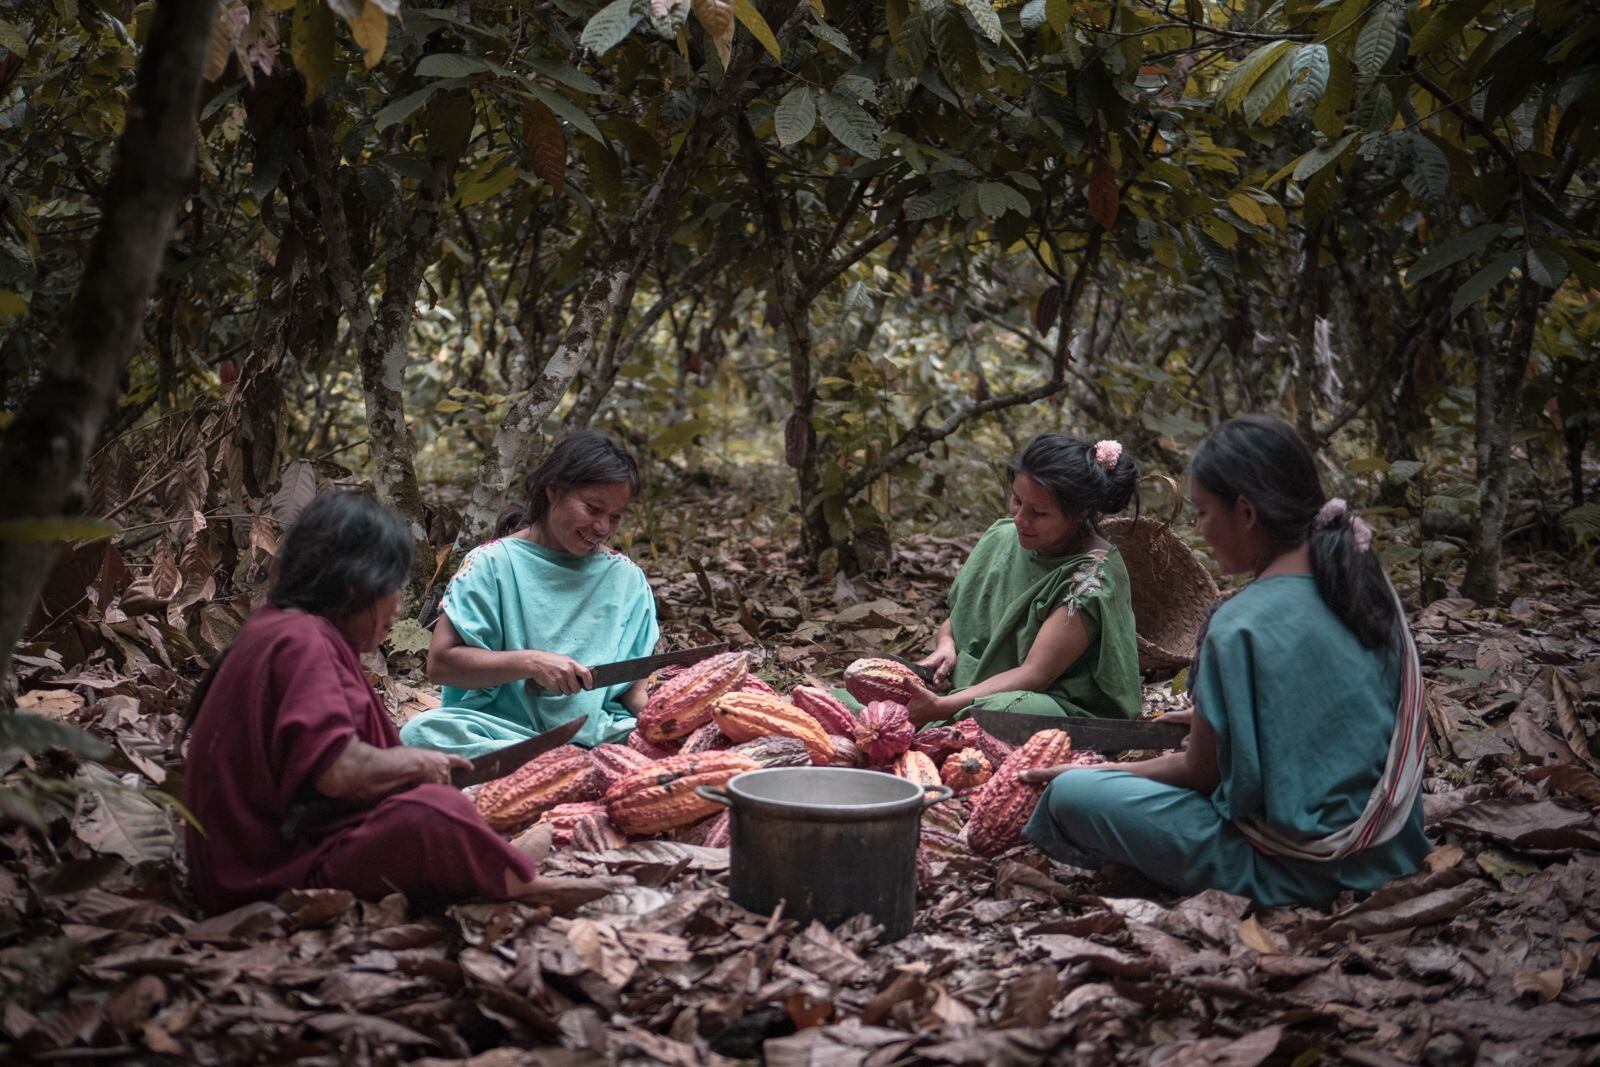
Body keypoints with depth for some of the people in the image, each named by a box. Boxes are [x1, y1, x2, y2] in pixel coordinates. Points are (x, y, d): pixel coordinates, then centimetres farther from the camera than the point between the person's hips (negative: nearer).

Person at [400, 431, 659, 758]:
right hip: (501, 728, -1)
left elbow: (633, 685, 13)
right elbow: (440, 663, -4)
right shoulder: (492, 562, 2)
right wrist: (530, 663, -15)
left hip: (602, 732, 1)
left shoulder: (627, 578, 12)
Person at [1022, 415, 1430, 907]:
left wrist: (1100, 773, 4)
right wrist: (1206, 717, 22)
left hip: (1293, 873, -8)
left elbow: (1201, 772, -11)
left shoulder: (1241, 626, -23)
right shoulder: (1367, 584, 0)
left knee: (1070, 794, -6)